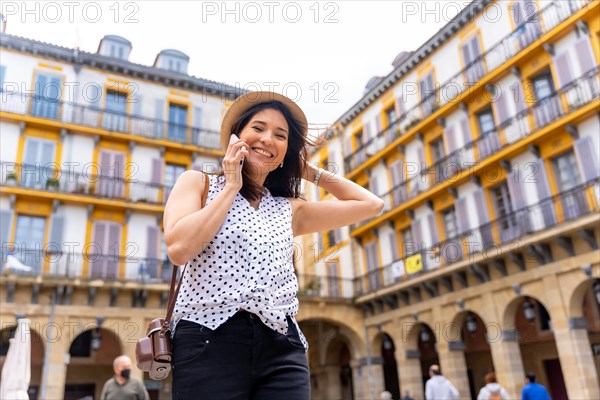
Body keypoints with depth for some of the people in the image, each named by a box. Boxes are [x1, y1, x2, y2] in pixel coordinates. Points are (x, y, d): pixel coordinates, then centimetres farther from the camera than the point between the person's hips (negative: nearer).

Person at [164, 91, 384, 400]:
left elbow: (371, 204, 19)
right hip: (209, 340, -3)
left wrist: (310, 172, 18)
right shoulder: (198, 183, 9)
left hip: (281, 349, 4)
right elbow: (179, 248, -10)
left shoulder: (290, 210, 16)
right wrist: (231, 187, -1)